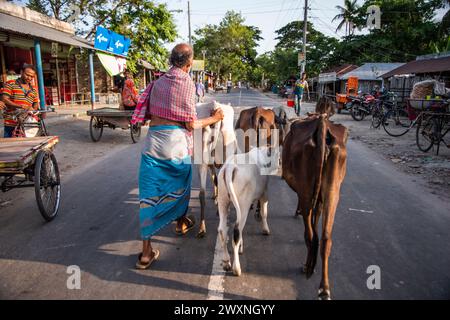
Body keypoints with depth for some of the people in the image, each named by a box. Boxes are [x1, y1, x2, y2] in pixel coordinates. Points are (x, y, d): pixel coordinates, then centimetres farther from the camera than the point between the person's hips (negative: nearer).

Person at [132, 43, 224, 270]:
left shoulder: (158, 82, 8)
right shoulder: (187, 83, -3)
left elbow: (148, 113, 12)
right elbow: (191, 125, -5)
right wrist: (213, 119, 8)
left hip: (153, 141, 3)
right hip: (176, 142, -2)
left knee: (150, 193, 5)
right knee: (180, 185, 23)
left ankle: (146, 251, 6)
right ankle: (181, 223, 46)